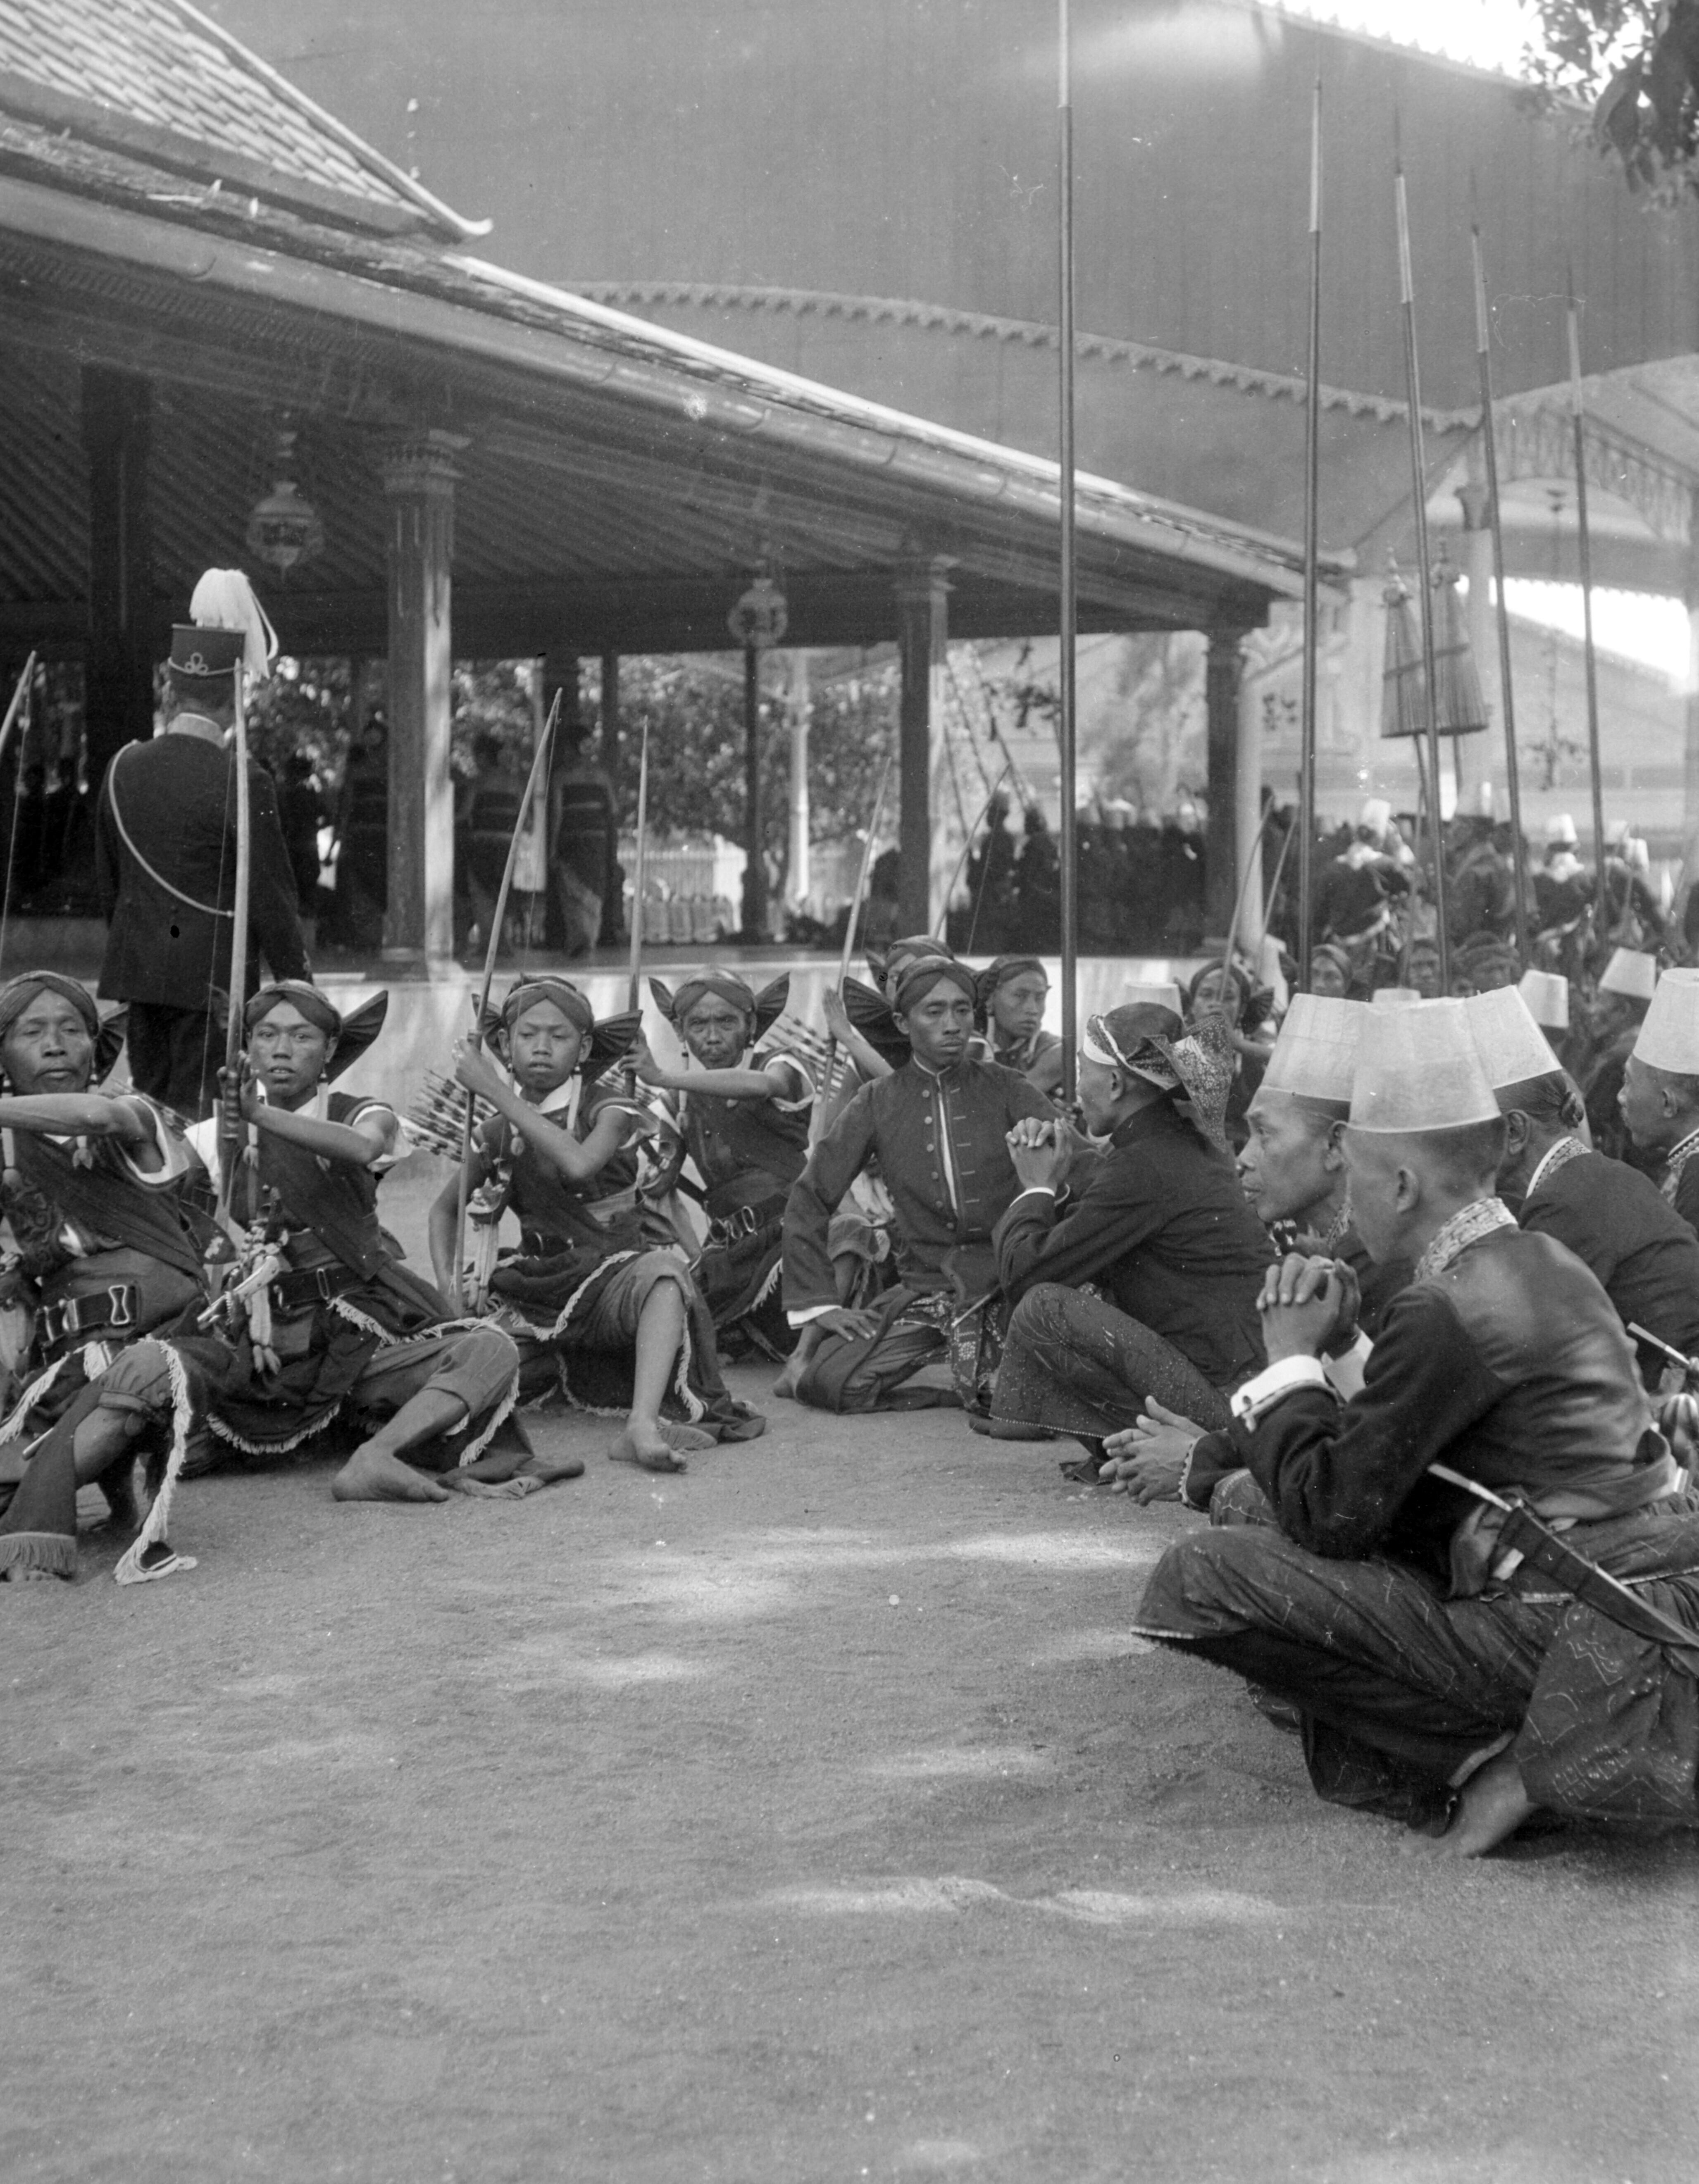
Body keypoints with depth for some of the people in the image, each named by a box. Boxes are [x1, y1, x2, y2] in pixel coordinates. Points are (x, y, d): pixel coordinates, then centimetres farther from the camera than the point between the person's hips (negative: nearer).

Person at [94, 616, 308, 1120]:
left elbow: (108, 882, 12)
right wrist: (297, 988, -3)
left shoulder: (123, 769, 3)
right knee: (200, 1112, -2)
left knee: (150, 1103, 13)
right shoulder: (241, 782, -15)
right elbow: (271, 898, -12)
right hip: (213, 971, -6)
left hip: (135, 969, 6)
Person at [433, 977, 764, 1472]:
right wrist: (449, 1285, 3)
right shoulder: (498, 1134, 7)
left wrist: (494, 1091, -27)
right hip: (538, 1285, 4)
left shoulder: (608, 1109, -5)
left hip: (615, 1270, -4)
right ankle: (550, 1370, 10)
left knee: (663, 1273, -40)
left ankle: (642, 1426, -54)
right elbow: (445, 1210, 22)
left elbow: (578, 1163, -29)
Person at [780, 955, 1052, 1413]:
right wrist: (818, 1305, -1)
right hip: (923, 1287, 2)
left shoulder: (1010, 1093, 4)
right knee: (820, 1380, -20)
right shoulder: (879, 1103, 6)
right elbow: (810, 1200, 7)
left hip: (1009, 1282, -2)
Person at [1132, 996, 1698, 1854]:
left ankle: (1482, 1755, -8)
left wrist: (1292, 1358, 0)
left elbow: (1329, 1515, -14)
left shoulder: (1445, 1313, -18)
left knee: (1200, 1576, -14)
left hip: (1551, 1637, -10)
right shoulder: (1547, 1262, 11)